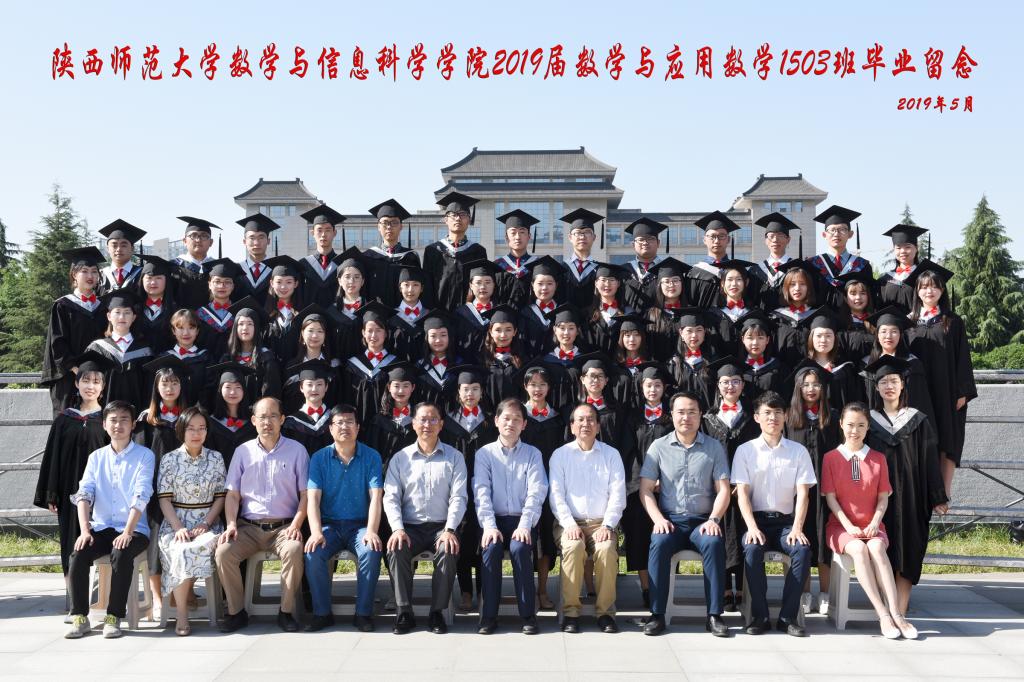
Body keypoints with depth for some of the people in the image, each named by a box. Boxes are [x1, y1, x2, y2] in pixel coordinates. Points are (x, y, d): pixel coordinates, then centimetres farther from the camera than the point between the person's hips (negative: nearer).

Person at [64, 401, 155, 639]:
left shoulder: (144, 455, 0)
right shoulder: (96, 457, 12)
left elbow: (141, 497, -11)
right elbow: (84, 494, 1)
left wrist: (127, 531, -22)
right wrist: (84, 530, -14)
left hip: (133, 529, -3)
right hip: (101, 527, 3)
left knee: (121, 554, -32)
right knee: (77, 555, -23)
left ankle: (113, 617, -20)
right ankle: (80, 617, -11)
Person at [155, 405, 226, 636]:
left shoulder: (216, 458, 8)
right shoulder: (169, 459, 5)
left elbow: (221, 497, 6)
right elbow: (164, 499, 0)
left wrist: (205, 524, -9)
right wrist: (178, 528, -13)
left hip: (208, 523, 1)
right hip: (175, 524, -1)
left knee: (206, 545, -34)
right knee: (182, 552, -33)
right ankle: (182, 615, -20)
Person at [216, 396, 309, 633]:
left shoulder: (296, 450, 5)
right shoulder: (243, 452, 11)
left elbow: (305, 494, 3)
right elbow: (232, 494, 10)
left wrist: (296, 525, -11)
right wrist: (231, 524, -6)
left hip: (283, 526, -2)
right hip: (248, 526, 2)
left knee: (294, 550, -33)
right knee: (223, 551, -24)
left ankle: (286, 612, -16)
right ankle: (236, 612, -7)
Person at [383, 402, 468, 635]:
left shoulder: (454, 457, 8)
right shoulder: (400, 458, 10)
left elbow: (458, 497, 0)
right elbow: (390, 497, 4)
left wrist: (449, 530, -15)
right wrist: (397, 528, -13)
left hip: (442, 526, -1)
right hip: (410, 527, 1)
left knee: (449, 551, -31)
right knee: (395, 550, -29)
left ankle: (437, 613, -16)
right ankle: (404, 613, -16)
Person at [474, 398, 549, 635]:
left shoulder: (533, 454, 8)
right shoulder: (484, 453, 8)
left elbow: (536, 493, -3)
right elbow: (481, 492, -2)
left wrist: (524, 526, -17)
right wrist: (489, 526, -16)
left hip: (522, 521, 0)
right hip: (495, 520, 0)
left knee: (519, 547, -30)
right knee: (491, 547, -29)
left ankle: (528, 614, -19)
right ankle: (489, 615, -19)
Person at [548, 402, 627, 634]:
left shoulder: (611, 454, 12)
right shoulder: (560, 455, 9)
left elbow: (618, 495, 4)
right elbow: (556, 495, 1)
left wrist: (607, 525, -10)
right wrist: (570, 525, -14)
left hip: (601, 523, 1)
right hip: (569, 523, 0)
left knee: (607, 549, -31)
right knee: (573, 547, -33)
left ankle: (606, 612, -19)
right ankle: (570, 612, -22)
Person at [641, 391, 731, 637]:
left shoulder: (714, 447, 9)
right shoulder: (659, 446, 8)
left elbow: (723, 490, 5)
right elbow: (645, 490, 5)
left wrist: (713, 519, -11)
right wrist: (658, 519, -9)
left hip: (702, 521, 0)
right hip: (670, 520, 0)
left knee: (714, 543, -32)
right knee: (659, 543, -31)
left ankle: (714, 615, -23)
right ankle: (657, 614, -24)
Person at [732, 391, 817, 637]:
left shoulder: (798, 451, 8)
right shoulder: (745, 450, 5)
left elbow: (803, 494, 0)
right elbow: (742, 493, -2)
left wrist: (797, 528, -14)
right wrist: (752, 527, -17)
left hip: (786, 520, 1)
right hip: (757, 519, -1)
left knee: (803, 549, -29)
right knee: (752, 549, -32)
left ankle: (787, 617, -18)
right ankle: (759, 616, -17)